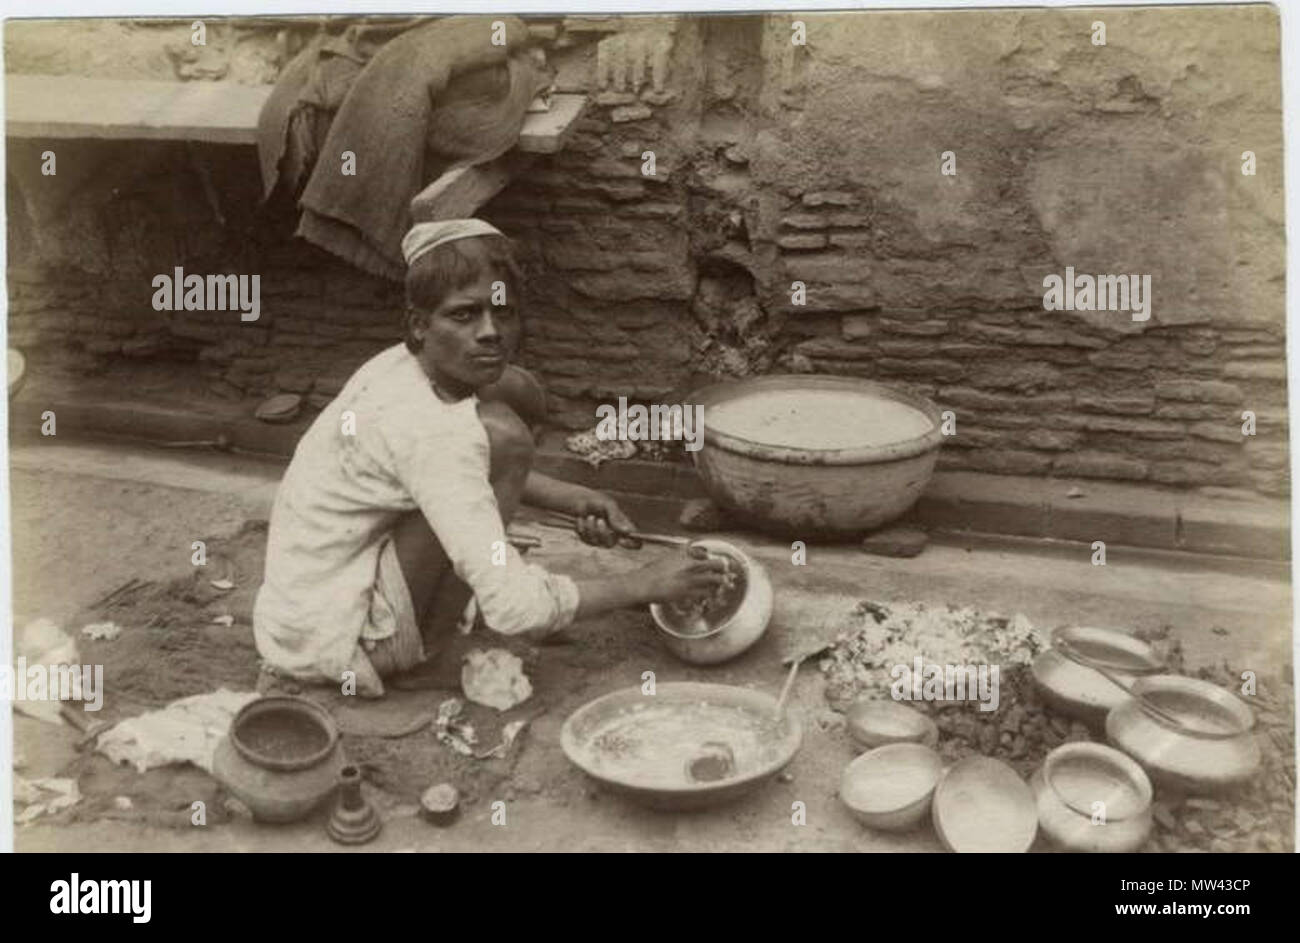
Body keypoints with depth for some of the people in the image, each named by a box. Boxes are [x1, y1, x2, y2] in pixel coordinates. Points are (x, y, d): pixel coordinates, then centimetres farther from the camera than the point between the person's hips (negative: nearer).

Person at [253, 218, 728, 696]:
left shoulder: (405, 368, -2)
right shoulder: (425, 427, -29)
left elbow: (470, 468, 19)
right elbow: (514, 608, -33)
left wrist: (574, 501, 4)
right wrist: (643, 585, -19)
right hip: (333, 646, -9)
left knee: (518, 393, 6)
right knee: (503, 434, -23)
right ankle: (423, 645, -9)